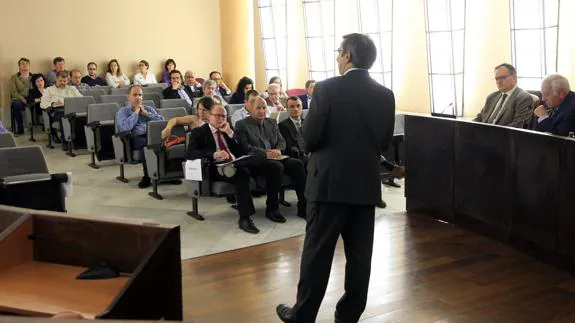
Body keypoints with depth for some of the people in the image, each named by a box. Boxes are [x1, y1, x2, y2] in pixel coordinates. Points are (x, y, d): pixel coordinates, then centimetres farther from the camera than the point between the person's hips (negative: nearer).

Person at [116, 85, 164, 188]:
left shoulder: (149, 109, 27)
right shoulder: (122, 112, 16)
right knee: (146, 142, -38)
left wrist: (146, 113, 8)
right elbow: (125, 127, -6)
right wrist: (136, 112, 4)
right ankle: (147, 176, -29)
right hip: (135, 139, -3)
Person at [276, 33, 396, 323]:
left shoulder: (326, 89, -11)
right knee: (359, 253, 11)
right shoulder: (385, 95, 1)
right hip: (366, 183, 4)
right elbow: (385, 143, 6)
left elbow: (309, 137, -12)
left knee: (317, 251, 5)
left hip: (329, 181, -4)